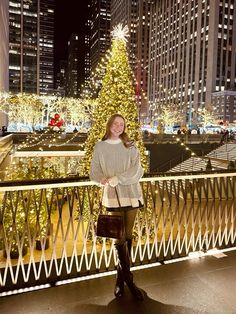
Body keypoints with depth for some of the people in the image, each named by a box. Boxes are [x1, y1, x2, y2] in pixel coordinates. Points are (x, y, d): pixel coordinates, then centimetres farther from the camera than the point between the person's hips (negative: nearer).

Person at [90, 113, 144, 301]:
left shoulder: (130, 146, 4)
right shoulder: (100, 147, 4)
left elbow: (137, 171, -6)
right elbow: (94, 172, 4)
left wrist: (117, 178, -17)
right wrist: (105, 179, -17)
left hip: (131, 194, 1)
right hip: (113, 196, -1)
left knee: (127, 236, 8)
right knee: (120, 238, -3)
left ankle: (121, 278, 26)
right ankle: (129, 281, 12)